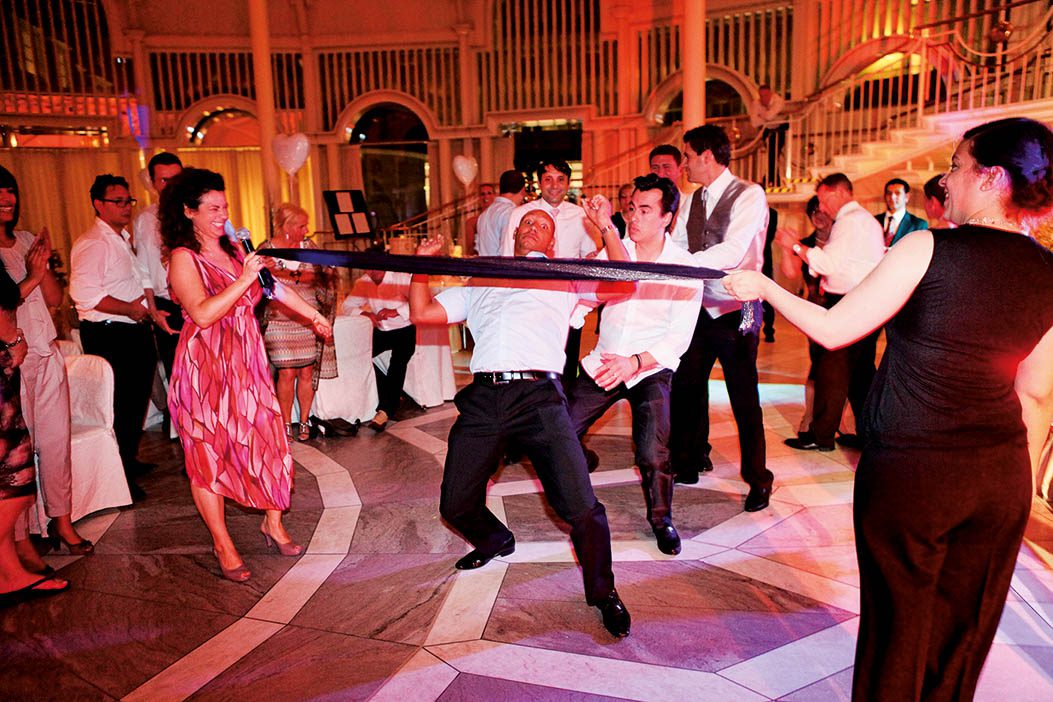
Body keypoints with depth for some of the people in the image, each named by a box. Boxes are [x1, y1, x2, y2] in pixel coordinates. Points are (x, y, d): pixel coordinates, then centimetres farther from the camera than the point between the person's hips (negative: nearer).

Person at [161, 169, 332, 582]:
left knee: (267, 439, 5)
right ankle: (223, 546, 15)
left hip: (246, 362, 6)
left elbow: (273, 287, 19)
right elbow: (203, 314, -22)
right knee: (208, 453, 3)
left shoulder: (233, 250, 11)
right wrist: (244, 280, -24)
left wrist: (314, 315, 21)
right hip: (205, 367, -6)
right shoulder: (183, 258, -10)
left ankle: (273, 524, 22)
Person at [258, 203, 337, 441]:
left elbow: (316, 276, -2)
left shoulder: (308, 245, 6)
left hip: (308, 320, 2)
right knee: (287, 373, -3)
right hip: (280, 322, -2)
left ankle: (304, 422, 16)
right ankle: (286, 424, 9)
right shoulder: (267, 249, -1)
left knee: (307, 372, 3)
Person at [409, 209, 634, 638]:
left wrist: (607, 228, 4)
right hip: (483, 397, 4)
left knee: (580, 507, -14)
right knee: (456, 506, 7)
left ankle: (602, 591, 12)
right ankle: (495, 541, 42)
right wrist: (422, 262, 21)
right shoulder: (481, 284, 29)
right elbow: (421, 314, 25)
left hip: (538, 394, -3)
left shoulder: (565, 279, 22)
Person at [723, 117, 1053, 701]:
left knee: (898, 628, 14)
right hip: (1003, 478, 5)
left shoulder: (928, 249, -14)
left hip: (908, 472, -5)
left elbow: (832, 331, -11)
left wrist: (764, 287, 3)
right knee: (962, 634, 22)